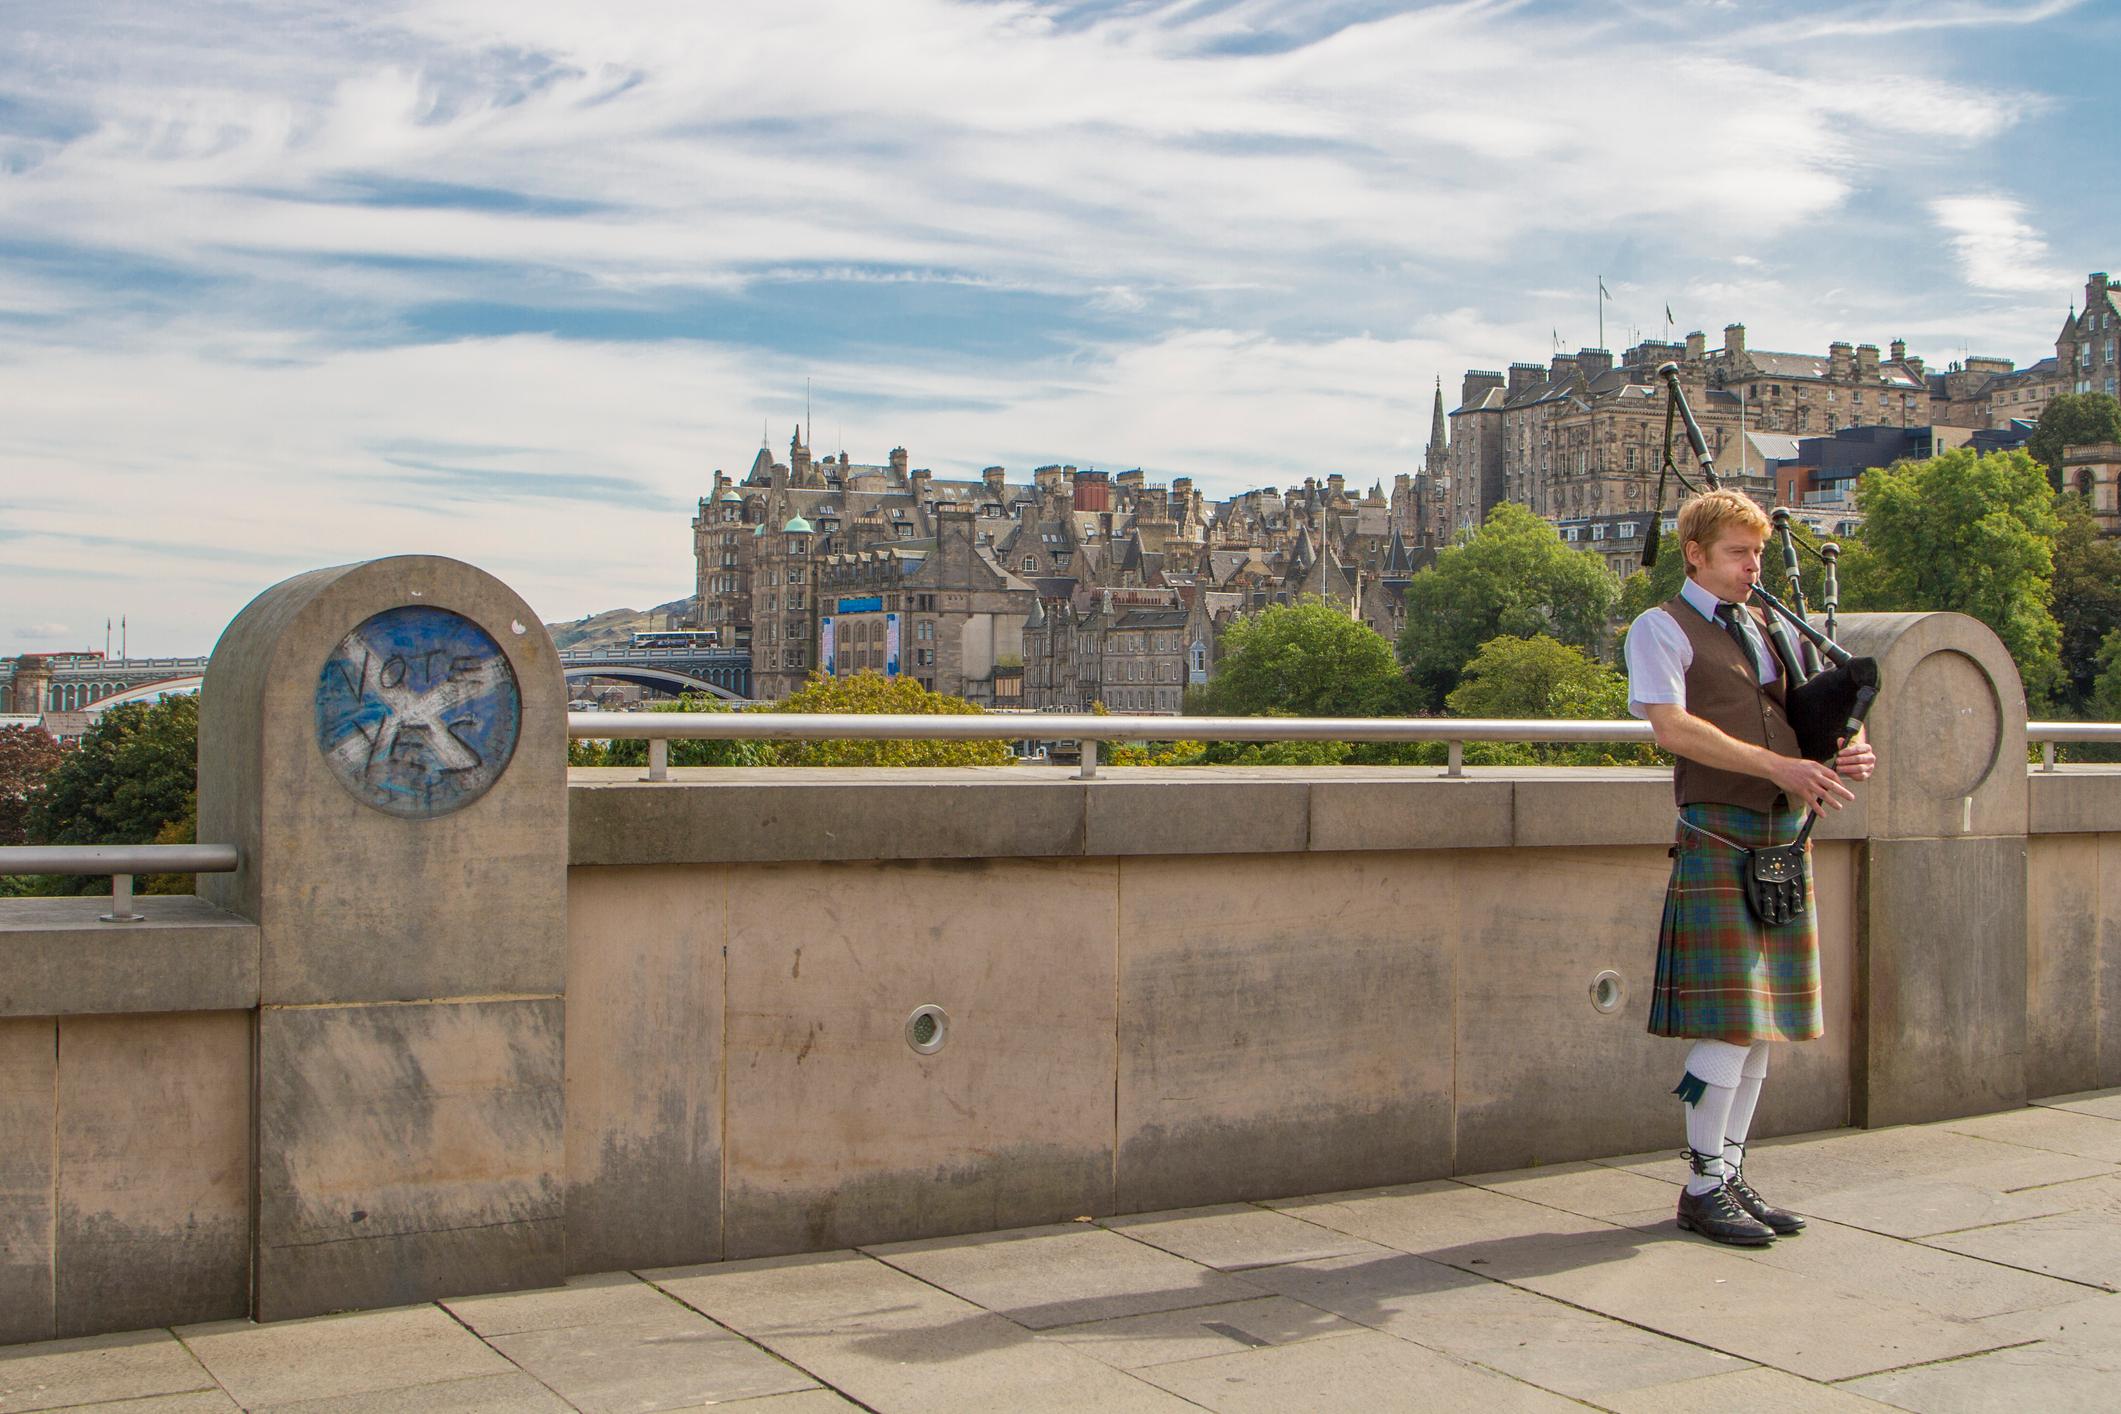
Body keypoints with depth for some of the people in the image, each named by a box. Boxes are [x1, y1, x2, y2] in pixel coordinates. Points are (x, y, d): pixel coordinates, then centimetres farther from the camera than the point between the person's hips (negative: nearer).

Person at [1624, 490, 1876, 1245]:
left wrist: (1844, 754, -3)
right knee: (1730, 1020, -9)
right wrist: (1778, 766, -20)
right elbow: (1671, 726, -15)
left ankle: (1731, 1176, 18)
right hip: (1719, 837, -7)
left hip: (1787, 836, 7)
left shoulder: (1770, 629, 18)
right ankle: (1702, 1189, 2)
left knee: (1763, 1019, 9)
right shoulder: (1662, 629, -2)